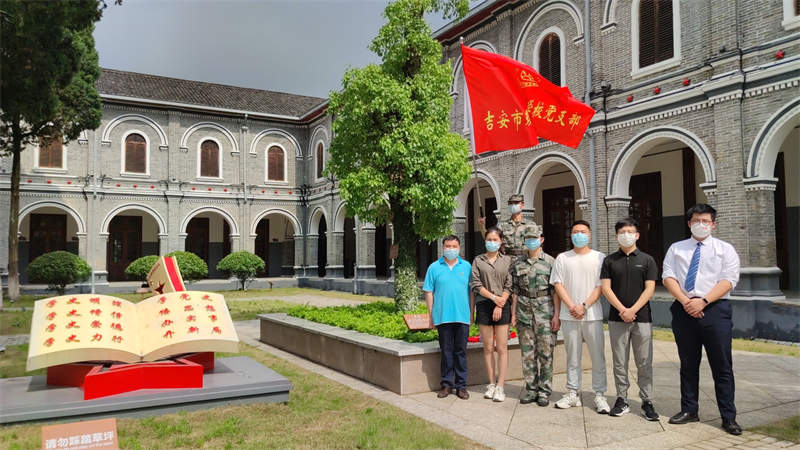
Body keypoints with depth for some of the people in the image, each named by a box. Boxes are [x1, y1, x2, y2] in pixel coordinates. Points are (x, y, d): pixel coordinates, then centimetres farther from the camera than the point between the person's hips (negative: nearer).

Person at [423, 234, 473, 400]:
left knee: (461, 351, 5)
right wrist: (431, 315, 2)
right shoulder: (434, 267, 5)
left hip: (462, 316, 1)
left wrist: (471, 313, 6)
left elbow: (471, 292, 10)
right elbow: (429, 292, 6)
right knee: (446, 351, 6)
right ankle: (447, 384, 16)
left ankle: (461, 386, 14)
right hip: (443, 316, 0)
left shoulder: (467, 267, 8)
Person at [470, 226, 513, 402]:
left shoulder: (507, 260, 7)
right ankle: (491, 384, 12)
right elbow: (476, 284, 1)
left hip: (502, 306, -1)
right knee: (488, 348, 4)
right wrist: (494, 297, -8)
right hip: (484, 305, 1)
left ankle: (500, 386, 0)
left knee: (502, 348, -3)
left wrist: (500, 305, -9)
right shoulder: (478, 260, 8)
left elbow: (509, 285, 1)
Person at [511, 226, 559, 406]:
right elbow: (515, 290, 13)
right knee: (527, 353, 6)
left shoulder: (550, 262, 1)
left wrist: (556, 315, -8)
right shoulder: (518, 264, 11)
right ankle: (530, 389, 16)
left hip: (545, 312, -3)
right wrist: (513, 313, 8)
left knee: (546, 353, 1)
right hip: (524, 313, 3)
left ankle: (544, 391, 10)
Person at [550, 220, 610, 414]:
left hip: (592, 315, -1)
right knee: (572, 356, 8)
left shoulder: (599, 257, 4)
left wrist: (584, 306, -11)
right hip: (569, 316, 1)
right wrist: (571, 306, -8)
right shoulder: (562, 258, 9)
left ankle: (599, 395, 8)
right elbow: (558, 285, 3)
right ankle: (572, 394, 16)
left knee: (598, 356, 0)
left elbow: (601, 286, -2)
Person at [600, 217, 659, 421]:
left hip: (642, 318, -1)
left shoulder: (647, 260, 6)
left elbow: (650, 288, -2)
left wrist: (633, 310, -13)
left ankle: (647, 401, 11)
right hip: (617, 318, 1)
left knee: (644, 363, 2)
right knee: (619, 362, 5)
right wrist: (622, 310, -11)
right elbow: (605, 288, 1)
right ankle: (622, 400, 14)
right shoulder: (610, 260, 7)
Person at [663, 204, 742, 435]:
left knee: (722, 366, 1)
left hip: (715, 309, -2)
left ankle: (728, 417, 10)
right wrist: (685, 301, -11)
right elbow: (668, 277, 4)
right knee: (688, 364, 10)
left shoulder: (725, 249, 7)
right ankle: (689, 410, 21)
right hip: (683, 310, 2)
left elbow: (728, 281, -4)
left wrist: (703, 301, -16)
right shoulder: (676, 248, 14)